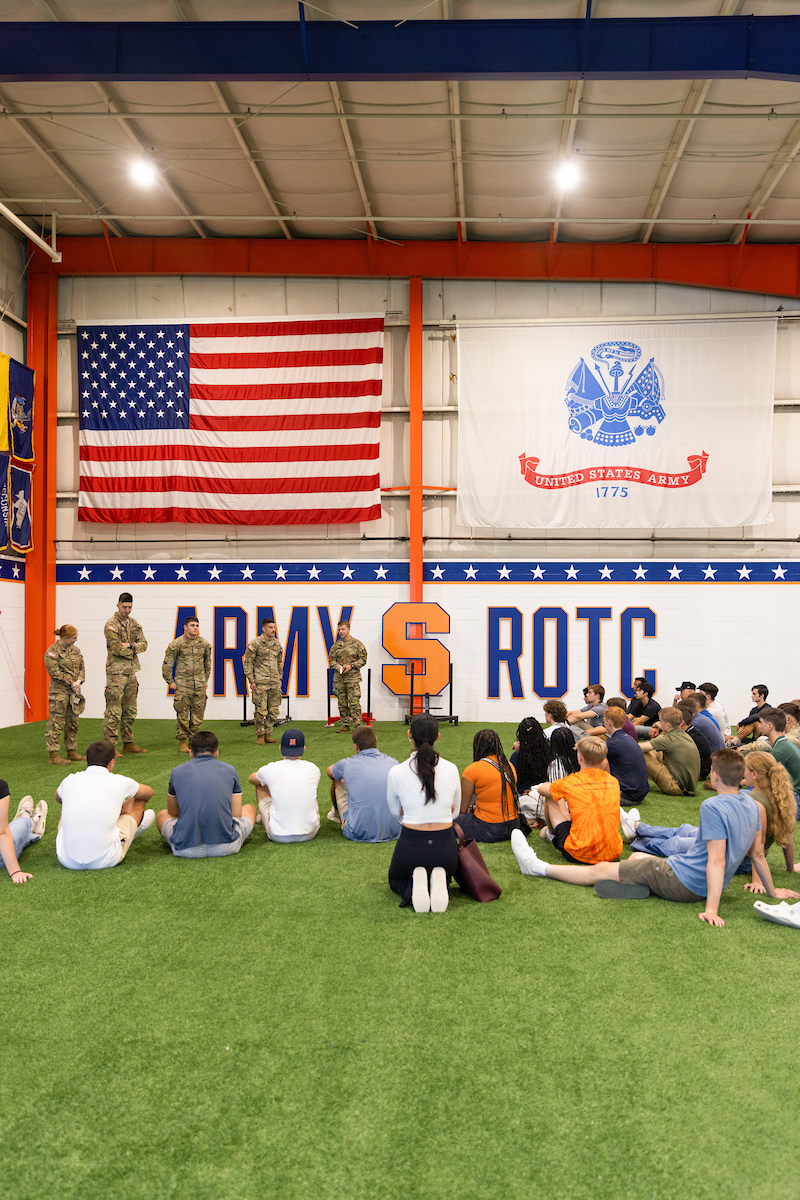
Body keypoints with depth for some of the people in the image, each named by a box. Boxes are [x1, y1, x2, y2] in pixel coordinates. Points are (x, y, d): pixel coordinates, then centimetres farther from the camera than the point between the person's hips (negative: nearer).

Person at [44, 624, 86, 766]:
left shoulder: (75, 650, 11)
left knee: (73, 722, 12)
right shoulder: (51, 652, -9)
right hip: (59, 692, -7)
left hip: (74, 691, 7)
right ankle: (53, 755, -2)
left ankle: (72, 752, 21)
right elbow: (55, 673, -15)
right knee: (56, 723, -6)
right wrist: (71, 683, -15)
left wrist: (79, 681, -8)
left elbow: (82, 668, 11)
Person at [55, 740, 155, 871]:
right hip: (106, 860, -2)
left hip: (67, 860, 3)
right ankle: (135, 825, 50)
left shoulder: (69, 781, 3)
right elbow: (149, 792, 22)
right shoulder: (119, 782, -2)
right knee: (138, 799, 16)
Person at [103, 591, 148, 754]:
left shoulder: (134, 623, 14)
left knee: (130, 711, 13)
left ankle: (128, 744, 21)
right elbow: (116, 648, -19)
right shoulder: (111, 624, -9)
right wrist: (133, 651, -4)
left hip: (131, 672, 8)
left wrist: (130, 645, -12)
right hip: (116, 672, -8)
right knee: (114, 711, -9)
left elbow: (143, 644, 7)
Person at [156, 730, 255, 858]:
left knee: (162, 814, 32)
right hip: (226, 847, 0)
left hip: (186, 849, 1)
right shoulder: (229, 770, 9)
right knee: (249, 808, 29)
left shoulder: (177, 772, 11)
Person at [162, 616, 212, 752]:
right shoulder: (177, 644, -5)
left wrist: (206, 680, 19)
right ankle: (182, 742, 9)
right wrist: (170, 682, 1)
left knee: (198, 715, 5)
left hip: (200, 685, 3)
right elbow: (167, 664, 2)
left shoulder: (204, 644, 7)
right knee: (182, 715, -2)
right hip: (182, 685, -3)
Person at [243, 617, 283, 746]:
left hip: (275, 683, 6)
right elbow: (248, 663, -6)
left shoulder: (277, 644, 10)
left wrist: (280, 679, 16)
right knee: (261, 711, -4)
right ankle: (260, 736, 7)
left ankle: (268, 735, 17)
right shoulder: (255, 644, -7)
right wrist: (251, 681, -9)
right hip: (260, 683, -5)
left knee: (273, 711, 6)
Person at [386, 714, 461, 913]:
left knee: (396, 880, 32)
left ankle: (413, 887, -6)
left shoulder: (397, 772, -9)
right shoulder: (451, 769, -3)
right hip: (445, 846, 2)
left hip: (411, 845, -2)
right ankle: (438, 884, -3)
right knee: (443, 874, 36)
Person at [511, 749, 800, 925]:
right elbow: (758, 853, 8)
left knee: (600, 870, 4)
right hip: (700, 884, 8)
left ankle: (537, 867, 15)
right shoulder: (750, 804, 1)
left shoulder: (713, 807, -25)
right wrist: (772, 891, 20)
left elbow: (717, 860, -30)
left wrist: (711, 908, -32)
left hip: (681, 881, -8)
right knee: (637, 856, 28)